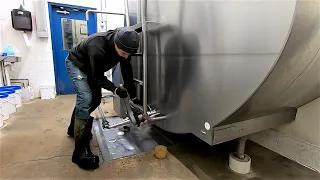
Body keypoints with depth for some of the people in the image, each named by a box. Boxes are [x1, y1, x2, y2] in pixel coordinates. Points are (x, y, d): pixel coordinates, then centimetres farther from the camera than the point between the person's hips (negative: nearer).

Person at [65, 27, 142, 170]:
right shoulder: (98, 48, -41)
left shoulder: (123, 47, -20)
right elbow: (98, 77, -29)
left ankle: (74, 129, 34)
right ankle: (80, 152, -15)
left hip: (91, 68, 8)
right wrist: (115, 90, -40)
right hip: (76, 64, -7)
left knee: (95, 100, 9)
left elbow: (127, 72, -12)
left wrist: (133, 96, -11)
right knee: (85, 99, -22)